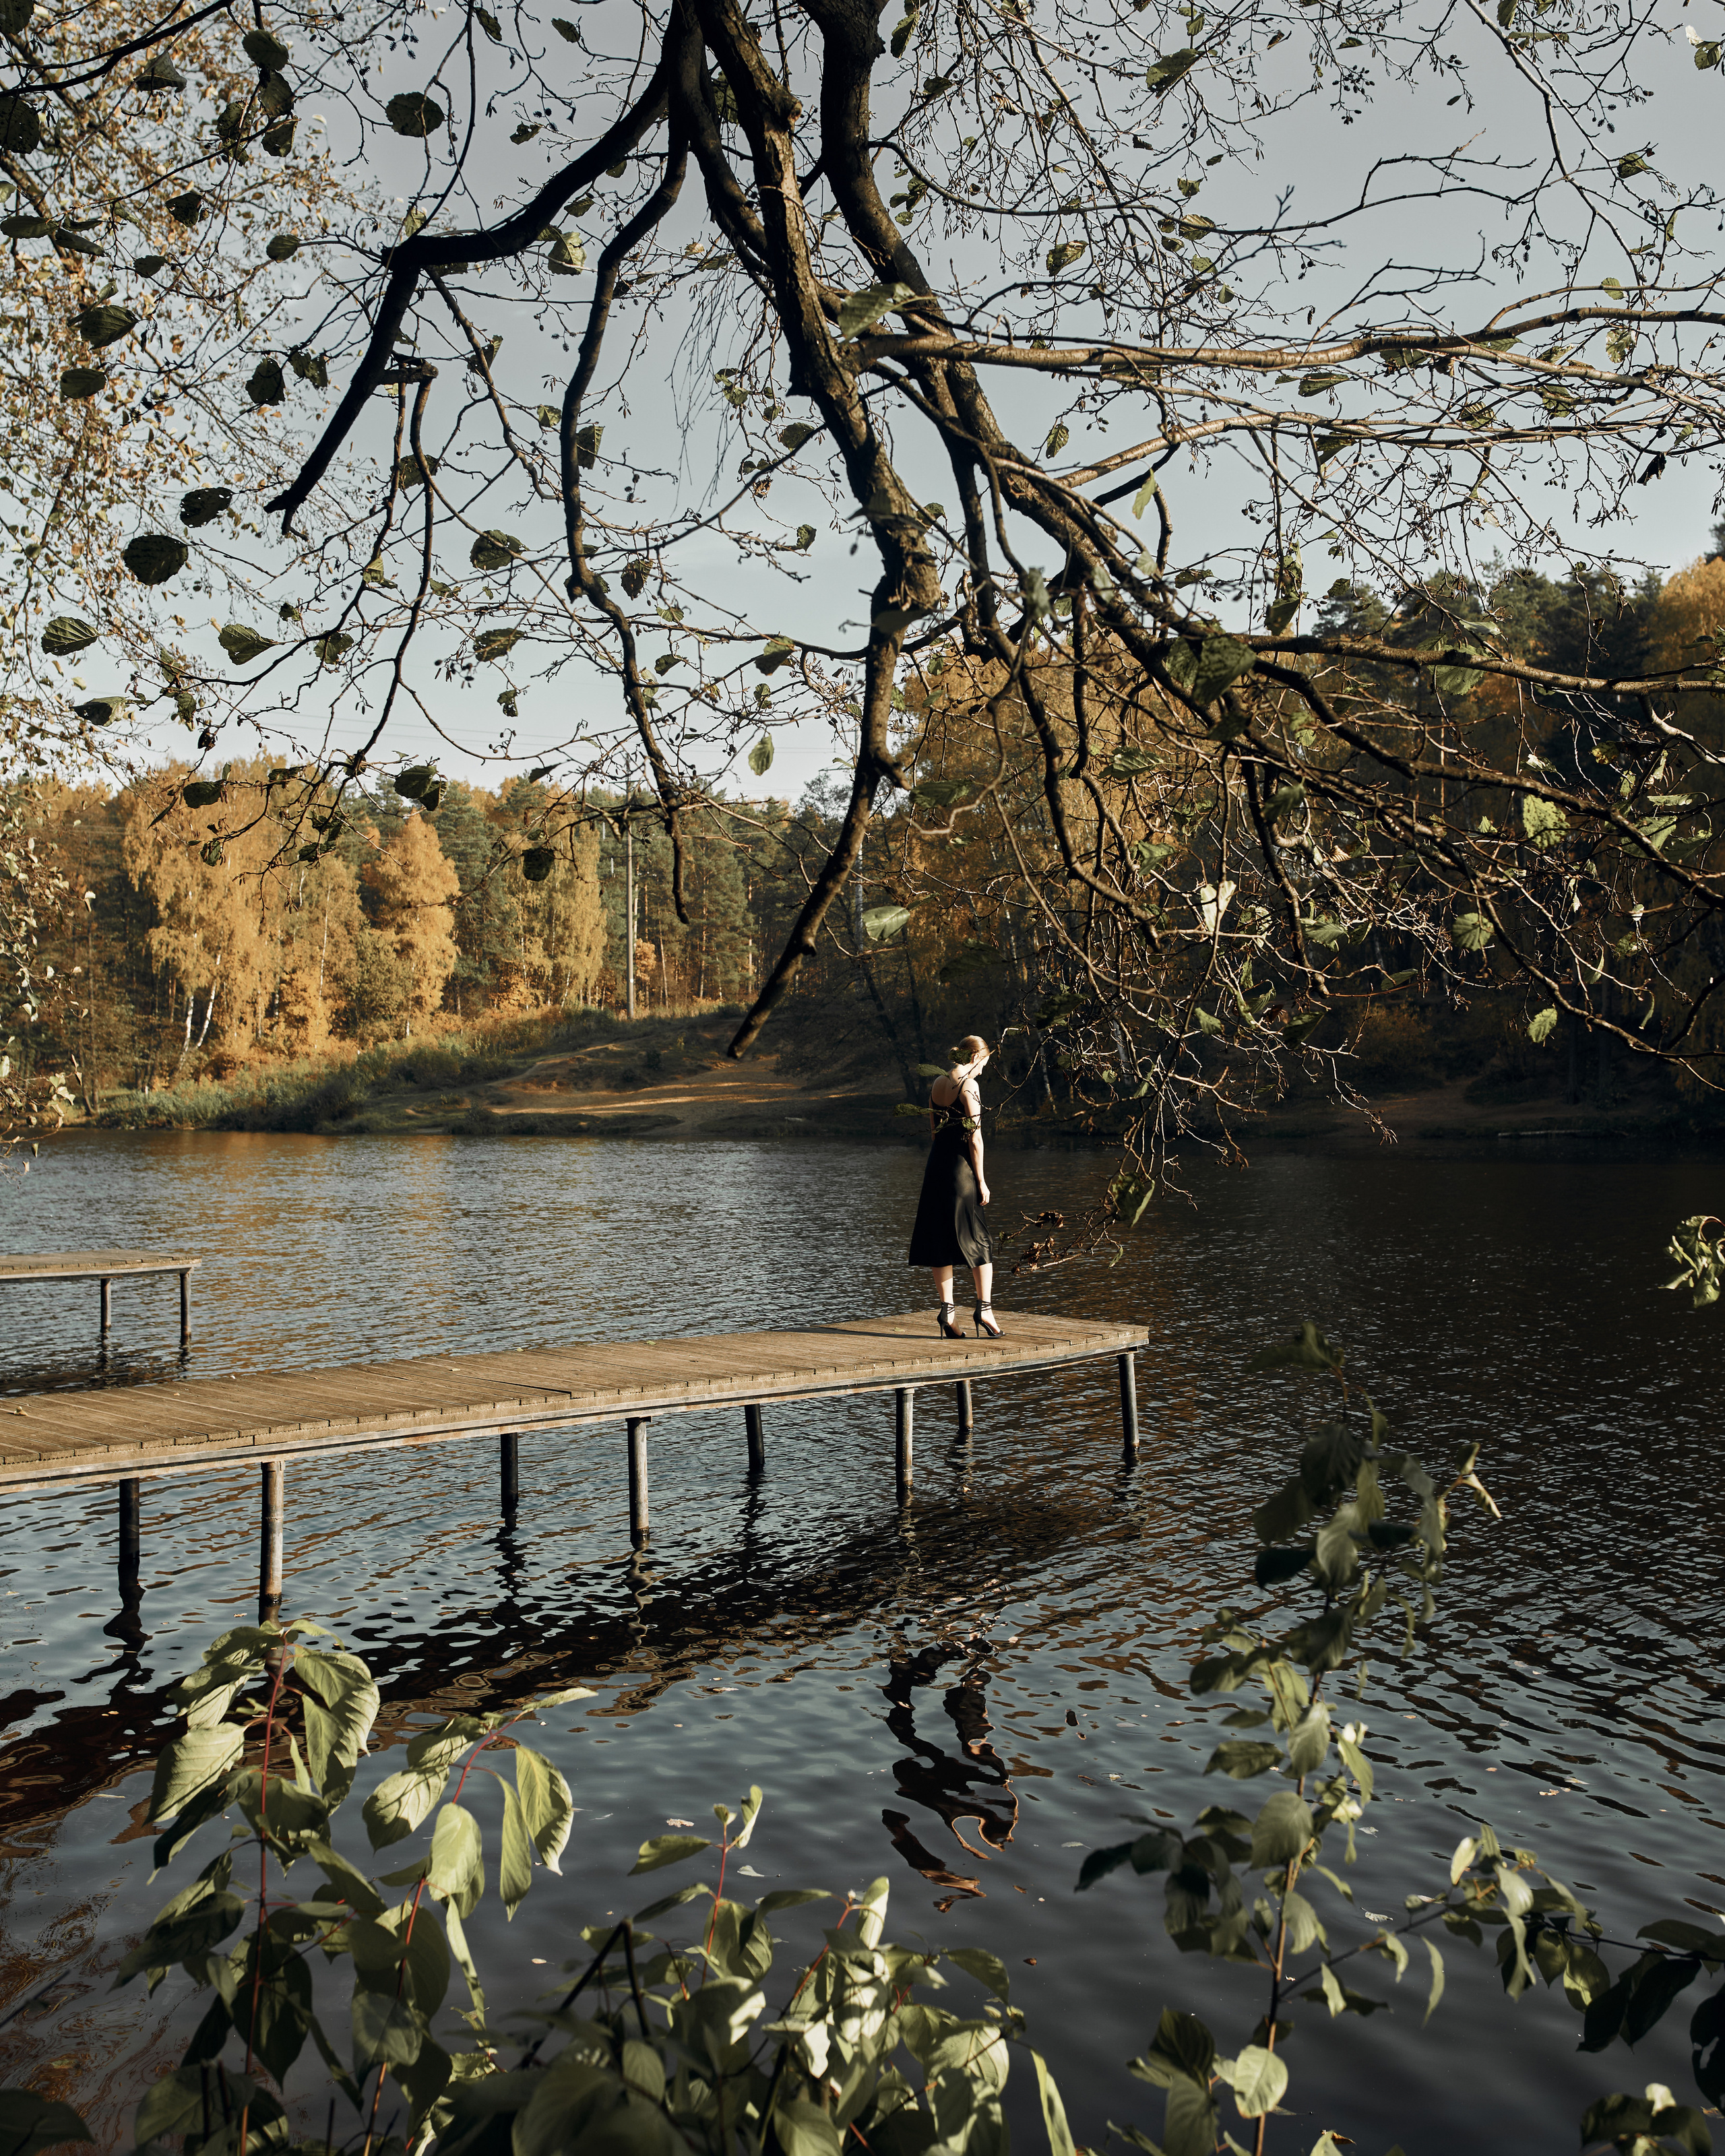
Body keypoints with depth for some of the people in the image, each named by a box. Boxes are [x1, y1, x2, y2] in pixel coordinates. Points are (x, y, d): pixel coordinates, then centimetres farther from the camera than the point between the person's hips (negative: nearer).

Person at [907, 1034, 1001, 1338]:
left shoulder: (937, 1083, 11)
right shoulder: (969, 1085, -11)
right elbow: (975, 1138, -13)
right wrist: (981, 1181, -9)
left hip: (936, 1164, 7)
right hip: (961, 1165, -7)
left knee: (941, 1240, 8)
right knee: (979, 1240, 3)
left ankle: (947, 1310, 8)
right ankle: (984, 1307, -1)